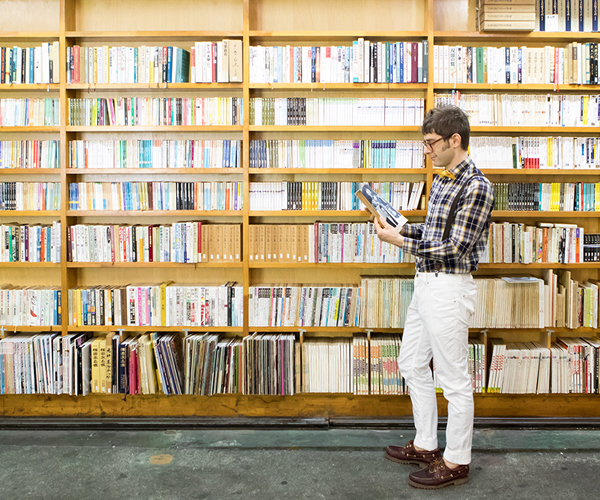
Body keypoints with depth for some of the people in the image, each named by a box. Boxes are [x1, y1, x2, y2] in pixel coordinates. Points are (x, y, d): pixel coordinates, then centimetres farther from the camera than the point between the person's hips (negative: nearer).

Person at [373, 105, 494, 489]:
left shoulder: (476, 187, -17)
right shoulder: (442, 180, 12)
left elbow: (455, 248, -20)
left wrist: (399, 241, -16)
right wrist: (397, 226, 6)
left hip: (450, 288, -10)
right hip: (426, 284, 10)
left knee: (454, 379, 3)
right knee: (413, 365, 18)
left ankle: (456, 462, 21)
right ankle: (426, 446, 33)